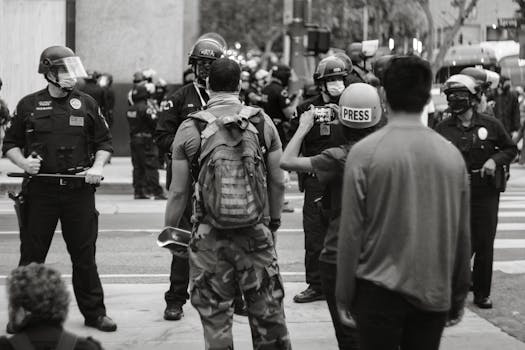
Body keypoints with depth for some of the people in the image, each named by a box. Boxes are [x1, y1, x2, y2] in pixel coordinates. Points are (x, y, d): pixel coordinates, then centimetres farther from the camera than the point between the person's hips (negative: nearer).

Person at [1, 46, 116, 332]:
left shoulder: (87, 104, 6)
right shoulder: (28, 105, 4)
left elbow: (104, 142, 12)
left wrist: (97, 166, -5)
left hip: (79, 190, 1)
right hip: (40, 190, 0)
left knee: (84, 255, 6)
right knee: (31, 255, 5)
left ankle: (94, 312, 16)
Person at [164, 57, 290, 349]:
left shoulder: (190, 128, -5)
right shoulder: (262, 122, -1)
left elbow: (179, 192, -4)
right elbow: (278, 183, 4)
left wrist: (169, 230, 10)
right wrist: (274, 220, 19)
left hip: (210, 238, -1)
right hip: (257, 234, 1)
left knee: (215, 317, 9)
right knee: (268, 315, 11)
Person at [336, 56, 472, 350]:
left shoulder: (365, 153, -9)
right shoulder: (452, 155, -1)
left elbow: (351, 232, -9)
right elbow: (462, 234, 4)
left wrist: (344, 295, 0)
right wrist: (459, 295, 15)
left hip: (379, 292, -3)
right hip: (435, 294, 3)